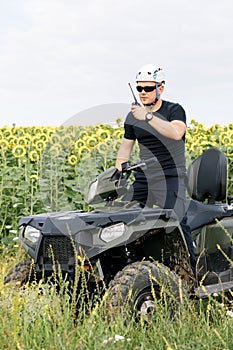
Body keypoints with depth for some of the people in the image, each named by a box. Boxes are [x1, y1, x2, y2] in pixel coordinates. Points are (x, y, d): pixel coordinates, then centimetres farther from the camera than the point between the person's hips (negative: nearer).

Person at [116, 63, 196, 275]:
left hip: (171, 178, -5)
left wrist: (148, 117, -33)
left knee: (178, 223, -20)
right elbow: (125, 148, 21)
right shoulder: (133, 117, 13)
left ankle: (190, 272, -12)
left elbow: (176, 133, -25)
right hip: (143, 178, 6)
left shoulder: (174, 110, -3)